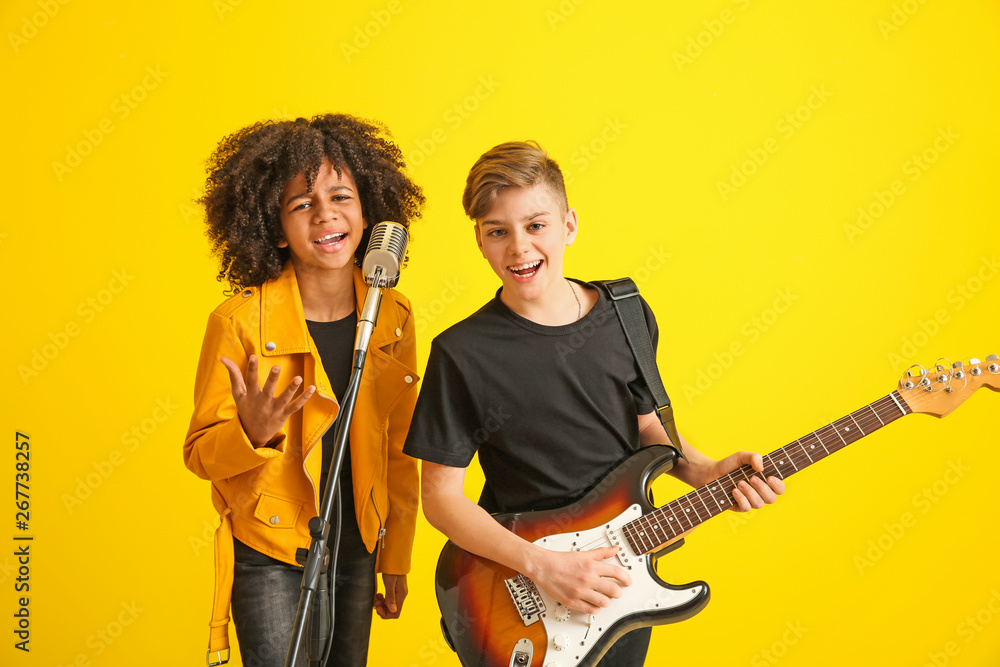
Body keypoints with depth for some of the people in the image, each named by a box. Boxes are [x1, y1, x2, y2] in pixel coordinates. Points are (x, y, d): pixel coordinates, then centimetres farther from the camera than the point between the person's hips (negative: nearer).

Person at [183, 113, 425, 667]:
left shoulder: (392, 316, -3)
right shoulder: (239, 321, -16)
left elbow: (399, 450, 5)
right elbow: (200, 453, -8)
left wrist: (396, 559, 8)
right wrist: (252, 433, -29)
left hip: (356, 552, 4)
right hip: (269, 555, -4)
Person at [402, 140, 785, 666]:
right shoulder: (463, 354, -17)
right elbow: (440, 497, -13)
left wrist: (706, 473, -8)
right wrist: (540, 565, -22)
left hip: (623, 579, 4)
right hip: (522, 602, -4)